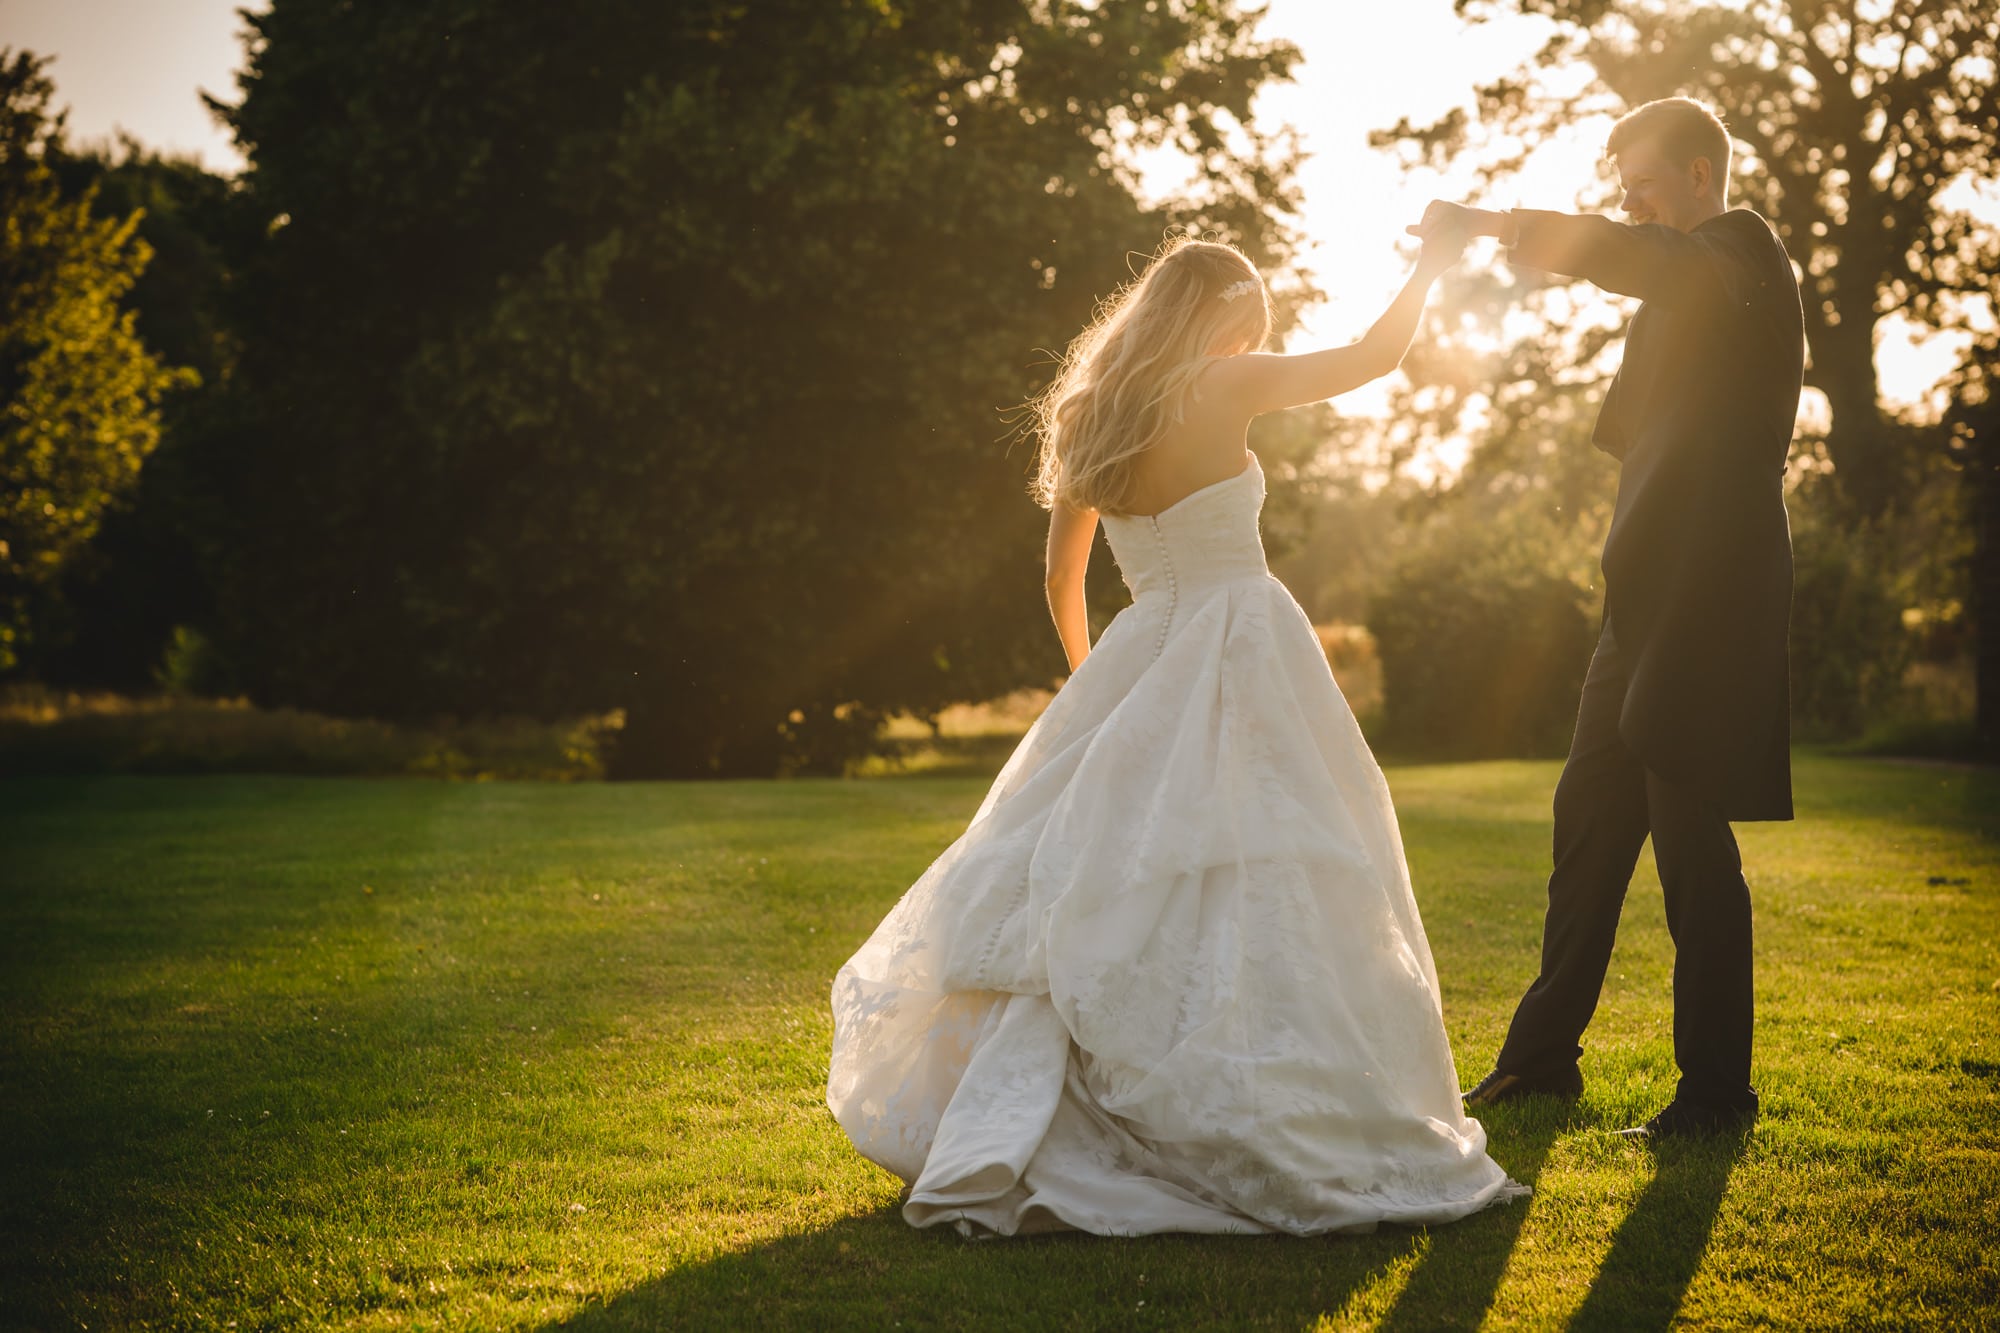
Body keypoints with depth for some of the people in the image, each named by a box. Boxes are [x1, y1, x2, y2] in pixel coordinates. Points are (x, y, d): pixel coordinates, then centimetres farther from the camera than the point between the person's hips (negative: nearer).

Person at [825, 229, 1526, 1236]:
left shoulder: (1090, 416, 10)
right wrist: (1431, 263, 18)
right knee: (1251, 890, -5)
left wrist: (1089, 679, 31)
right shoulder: (1226, 389, -6)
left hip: (1141, 664, 6)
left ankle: (1004, 1146, 7)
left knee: (1105, 905, 8)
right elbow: (1378, 354, 2)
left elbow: (1061, 584, 18)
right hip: (1240, 652, -6)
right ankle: (1291, 1148, -5)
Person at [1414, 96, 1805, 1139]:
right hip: (1646, 601, 10)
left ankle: (1715, 1091, 1)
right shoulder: (1679, 292, 22)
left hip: (1705, 598, -10)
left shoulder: (1742, 254, -6)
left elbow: (1623, 255, -28)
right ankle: (1543, 1054, 23)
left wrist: (1493, 222, -21)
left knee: (1689, 834, -8)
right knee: (1588, 817, 13)